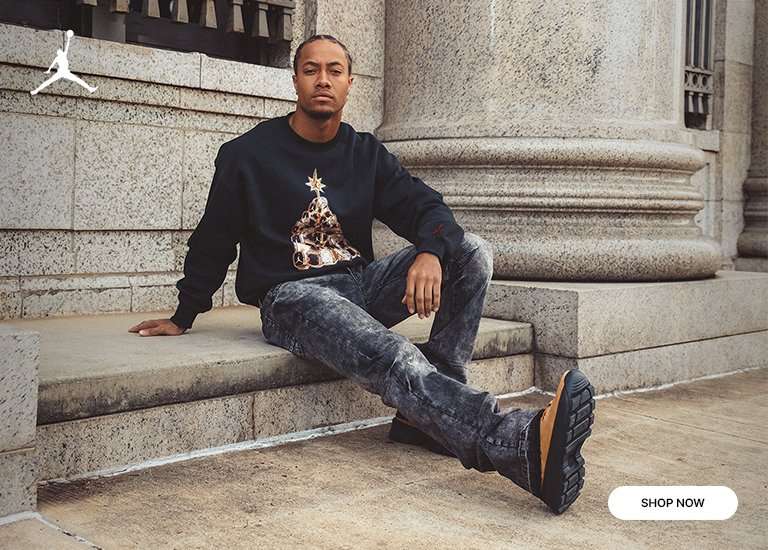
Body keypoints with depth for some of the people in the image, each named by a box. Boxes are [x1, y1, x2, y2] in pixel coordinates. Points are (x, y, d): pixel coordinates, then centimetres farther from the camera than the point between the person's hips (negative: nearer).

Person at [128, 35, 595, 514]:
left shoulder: (367, 153, 12)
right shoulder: (248, 154, 2)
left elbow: (426, 207, 1)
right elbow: (213, 241, 10)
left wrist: (430, 252, -24)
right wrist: (183, 318, 16)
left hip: (359, 284, 6)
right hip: (291, 295, -5)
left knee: (473, 251, -16)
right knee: (387, 355, -38)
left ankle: (427, 414, -24)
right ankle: (519, 444, -61)